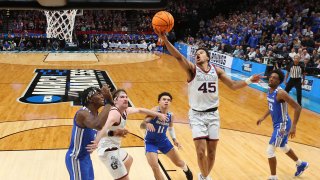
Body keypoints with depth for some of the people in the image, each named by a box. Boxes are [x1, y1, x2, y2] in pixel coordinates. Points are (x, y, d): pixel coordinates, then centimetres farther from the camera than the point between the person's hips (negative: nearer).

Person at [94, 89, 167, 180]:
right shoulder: (115, 113, -24)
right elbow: (104, 128, -42)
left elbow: (140, 110, 21)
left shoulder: (125, 110, 5)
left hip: (115, 148, 11)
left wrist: (159, 115, 30)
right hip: (108, 150, -11)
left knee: (129, 160, 37)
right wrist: (96, 143, -59)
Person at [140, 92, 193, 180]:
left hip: (163, 140, 5)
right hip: (150, 142, -5)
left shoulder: (171, 115, -10)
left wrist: (174, 139, 1)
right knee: (155, 168, -19)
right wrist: (147, 124, -57)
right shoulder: (155, 111, -27)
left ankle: (186, 169, 54)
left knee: (178, 163, 17)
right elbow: (141, 125, -36)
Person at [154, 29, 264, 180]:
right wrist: (165, 40, -41)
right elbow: (178, 57, -25)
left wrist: (249, 81, -5)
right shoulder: (192, 69, -8)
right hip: (197, 114, -3)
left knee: (211, 152, 9)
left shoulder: (216, 70, 3)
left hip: (213, 114, 3)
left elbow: (233, 85, 9)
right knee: (201, 152, -9)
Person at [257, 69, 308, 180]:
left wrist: (294, 127, -29)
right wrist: (264, 117, 15)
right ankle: (301, 164, 51)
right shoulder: (269, 90, 1)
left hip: (282, 125, -10)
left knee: (270, 151, -9)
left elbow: (297, 107, -26)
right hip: (277, 124, 10)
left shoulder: (280, 93, -26)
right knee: (283, 147, 28)